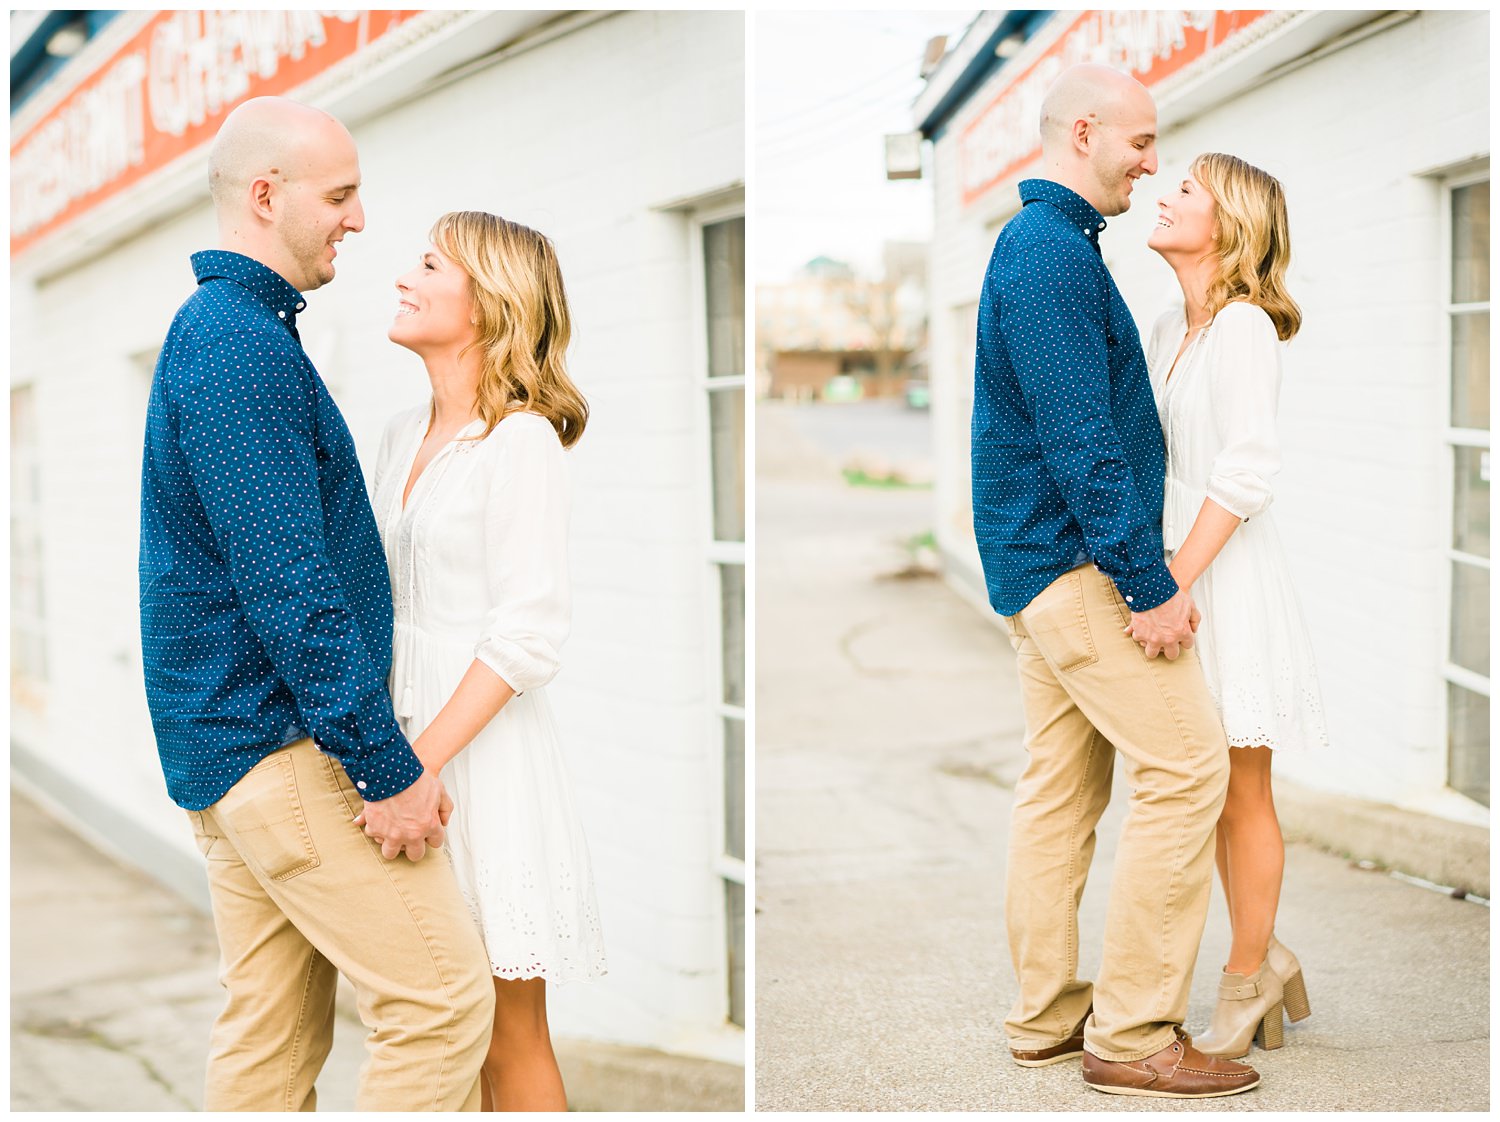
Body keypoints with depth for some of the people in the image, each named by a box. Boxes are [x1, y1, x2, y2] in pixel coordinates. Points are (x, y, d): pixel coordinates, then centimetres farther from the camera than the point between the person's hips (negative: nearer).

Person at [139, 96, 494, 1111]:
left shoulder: (216, 329, 18)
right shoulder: (241, 344, -16)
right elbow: (290, 585, -22)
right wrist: (387, 766, -20)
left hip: (232, 748, 10)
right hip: (283, 749, -10)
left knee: (274, 1035, 13)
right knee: (444, 1000, -8)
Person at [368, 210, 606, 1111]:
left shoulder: (522, 440, -13)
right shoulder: (406, 434, 12)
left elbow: (529, 633, -18)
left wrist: (420, 764, -21)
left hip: (485, 747, -7)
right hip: (410, 734, 7)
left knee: (510, 1040, 1)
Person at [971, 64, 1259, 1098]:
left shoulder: (1042, 243, 18)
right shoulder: (1053, 253, -16)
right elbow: (1082, 441, -22)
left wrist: (1131, 564, 22)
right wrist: (1150, 583, -21)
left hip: (1040, 562, 11)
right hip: (1076, 559, -11)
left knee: (1064, 784, 13)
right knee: (1188, 768, -9)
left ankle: (1046, 1014, 19)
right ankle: (1131, 1033, -5)